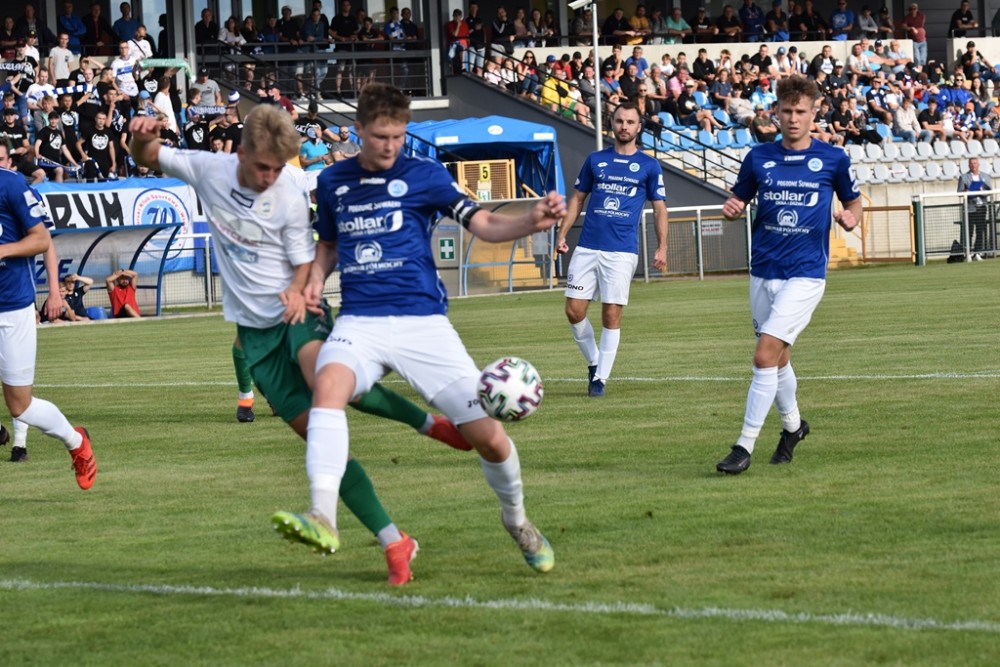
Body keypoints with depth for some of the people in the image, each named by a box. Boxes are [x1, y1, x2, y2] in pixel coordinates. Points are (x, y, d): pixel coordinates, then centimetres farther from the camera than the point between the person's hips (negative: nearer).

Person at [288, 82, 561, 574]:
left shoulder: (423, 175, 2)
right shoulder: (332, 182, 11)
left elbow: (484, 225, -6)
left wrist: (532, 221, -26)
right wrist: (315, 278, 7)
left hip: (423, 323, -1)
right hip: (359, 323, 1)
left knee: (488, 436, -6)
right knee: (327, 385, -33)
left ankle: (516, 521, 26)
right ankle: (322, 520, -45)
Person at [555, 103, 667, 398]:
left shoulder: (648, 166, 5)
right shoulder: (595, 160, 11)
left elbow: (659, 209, 7)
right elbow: (577, 199, 16)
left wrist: (661, 248, -2)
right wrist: (562, 235, 6)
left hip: (621, 252, -3)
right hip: (587, 248, 3)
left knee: (611, 316, -5)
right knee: (574, 311, -2)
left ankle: (601, 378, 5)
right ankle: (593, 361, 20)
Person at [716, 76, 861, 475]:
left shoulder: (832, 159, -2)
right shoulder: (759, 158, 5)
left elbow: (854, 203, 11)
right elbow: (738, 200, 16)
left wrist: (851, 217, -12)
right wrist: (732, 209, -7)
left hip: (805, 274, -4)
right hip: (763, 273, 4)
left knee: (766, 355, -16)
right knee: (777, 358, 16)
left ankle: (745, 446, -12)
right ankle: (792, 426, 42)